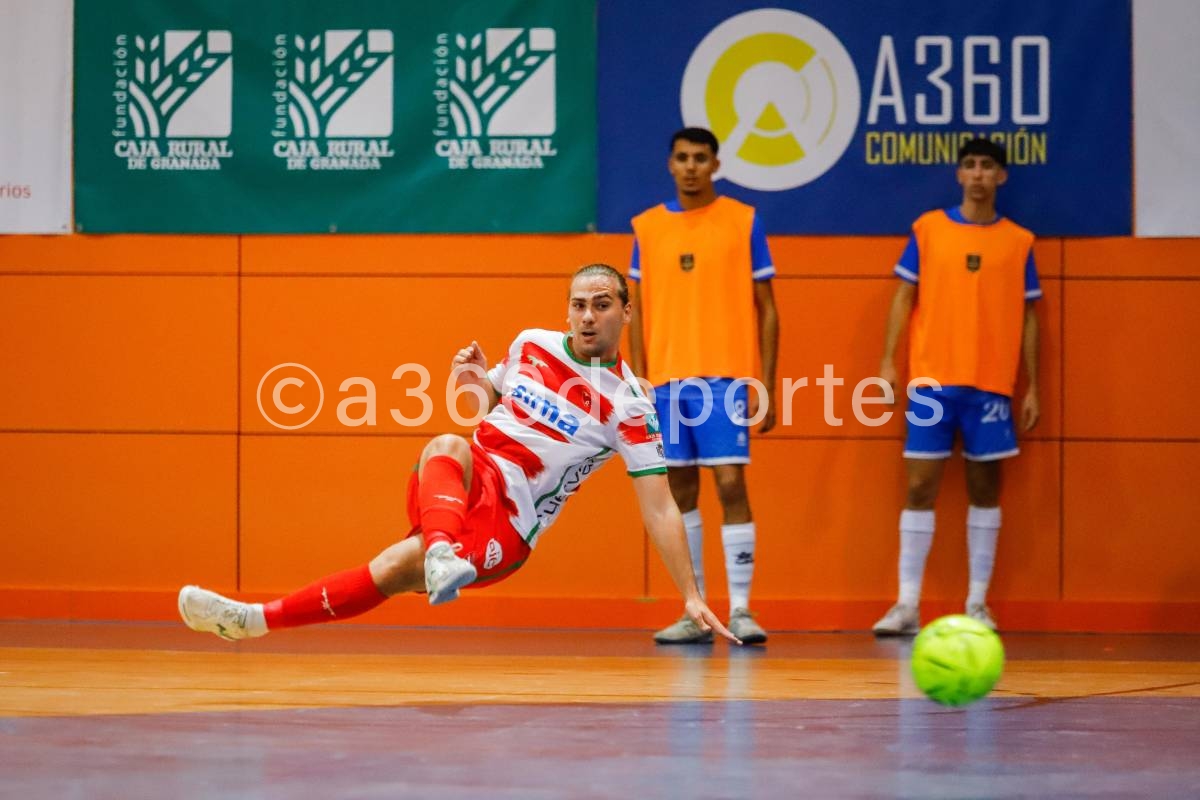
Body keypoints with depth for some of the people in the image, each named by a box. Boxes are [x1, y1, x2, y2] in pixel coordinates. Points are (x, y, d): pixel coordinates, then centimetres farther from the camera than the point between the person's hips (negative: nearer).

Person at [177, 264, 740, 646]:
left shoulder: (629, 404, -6)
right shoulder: (531, 345, 9)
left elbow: (659, 509, -5)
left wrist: (691, 596, -10)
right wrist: (478, 381, 5)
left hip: (506, 522, -4)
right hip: (462, 483, 4)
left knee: (388, 574, -24)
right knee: (448, 446, -33)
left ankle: (260, 619, -16)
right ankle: (444, 556, -62)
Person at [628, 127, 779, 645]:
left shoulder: (743, 222, 1)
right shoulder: (647, 227, 9)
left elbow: (766, 310, 2)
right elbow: (638, 311, 12)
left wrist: (766, 388, -4)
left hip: (724, 378, -3)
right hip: (666, 380, 3)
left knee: (730, 485, -11)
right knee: (680, 492, 6)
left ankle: (741, 611, -7)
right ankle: (694, 613, 12)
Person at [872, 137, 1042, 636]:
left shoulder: (1018, 242, 7)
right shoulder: (927, 230, 5)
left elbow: (1028, 318, 9)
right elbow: (904, 296, 6)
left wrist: (1032, 388, 5)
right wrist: (888, 361, -5)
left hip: (991, 384, 1)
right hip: (932, 379, -1)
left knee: (985, 488, 4)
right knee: (920, 486, -3)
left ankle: (977, 604, 10)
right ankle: (907, 604, -1)